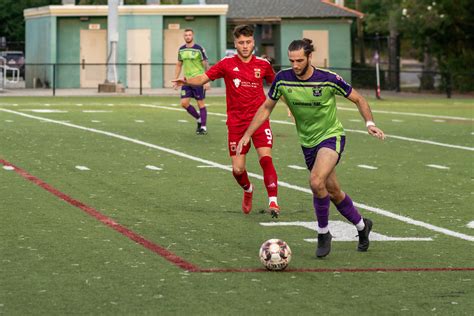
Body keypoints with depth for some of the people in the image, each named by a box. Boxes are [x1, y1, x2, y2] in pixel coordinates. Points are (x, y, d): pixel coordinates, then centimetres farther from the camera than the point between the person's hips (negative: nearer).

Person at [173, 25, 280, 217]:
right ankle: (248, 190, 33)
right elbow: (204, 78, -6)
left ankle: (273, 201, -15)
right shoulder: (227, 64, -1)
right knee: (238, 169, -1)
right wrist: (188, 81, -25)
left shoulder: (263, 65, 3)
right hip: (236, 122, 0)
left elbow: (276, 84, 20)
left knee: (266, 158, -19)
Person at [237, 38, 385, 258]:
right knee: (333, 192, 12)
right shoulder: (283, 79, -11)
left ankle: (323, 233, -6)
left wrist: (369, 123, -22)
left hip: (331, 136, -5)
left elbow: (358, 99, -6)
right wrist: (247, 135, -2)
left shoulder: (328, 79, -19)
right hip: (307, 142, 5)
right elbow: (266, 108, 4)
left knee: (316, 182, -27)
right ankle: (362, 226, 38)